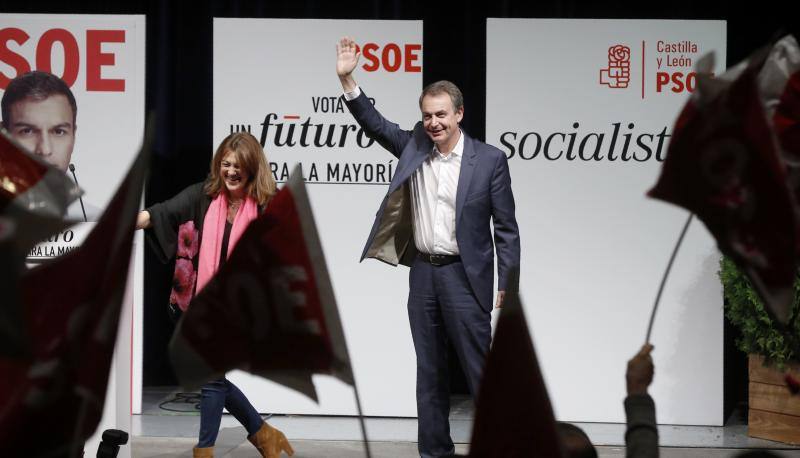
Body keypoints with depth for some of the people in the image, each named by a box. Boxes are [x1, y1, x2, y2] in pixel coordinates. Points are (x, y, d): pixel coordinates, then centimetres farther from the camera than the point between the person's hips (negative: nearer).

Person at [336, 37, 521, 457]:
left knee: (481, 370, -3)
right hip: (422, 272, 5)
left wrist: (507, 288, -9)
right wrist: (346, 79, -9)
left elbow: (506, 228, -6)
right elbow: (374, 123, 6)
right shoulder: (414, 147, 5)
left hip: (464, 276, -5)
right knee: (429, 371, 11)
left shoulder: (489, 160, -7)